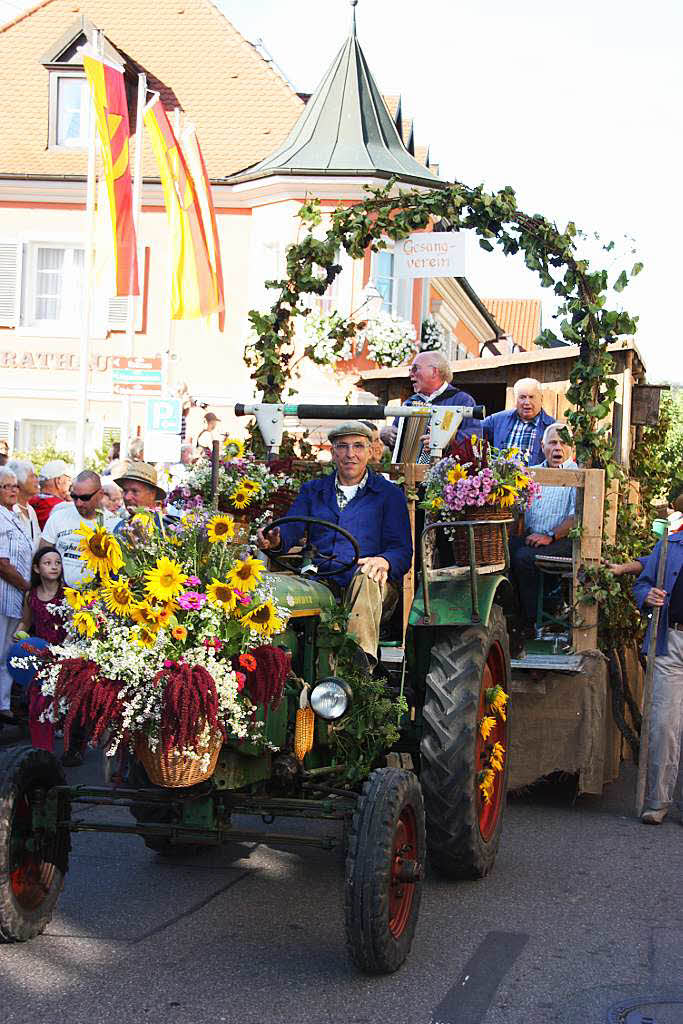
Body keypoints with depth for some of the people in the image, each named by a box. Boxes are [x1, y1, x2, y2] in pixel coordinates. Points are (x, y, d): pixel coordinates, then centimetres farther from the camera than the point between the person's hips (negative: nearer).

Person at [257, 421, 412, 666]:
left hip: (370, 584, -2)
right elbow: (290, 528, 8)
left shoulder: (389, 494, 15)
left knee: (365, 577, -39)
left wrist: (384, 561, -20)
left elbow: (402, 550, 6)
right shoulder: (312, 490, 24)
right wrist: (275, 540, -18)